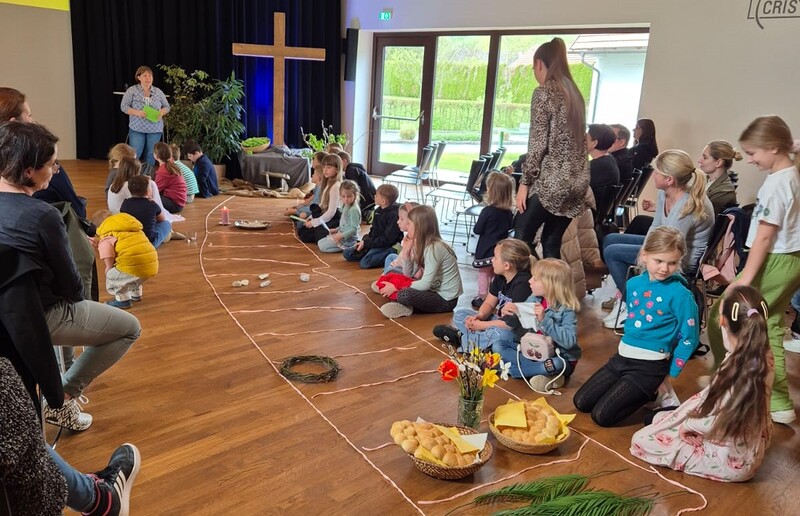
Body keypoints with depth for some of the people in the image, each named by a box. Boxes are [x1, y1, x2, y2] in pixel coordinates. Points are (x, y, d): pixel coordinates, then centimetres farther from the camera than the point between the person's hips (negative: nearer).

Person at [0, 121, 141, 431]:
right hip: (39, 317, -8)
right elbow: (70, 286, -15)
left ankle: (59, 379, 37)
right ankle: (62, 398, 7)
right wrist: (76, 298, 8)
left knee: (65, 306, 39)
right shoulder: (43, 216, -25)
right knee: (130, 328, 10)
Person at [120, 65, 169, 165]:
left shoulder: (158, 92, 9)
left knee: (151, 156, 4)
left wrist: (161, 113, -10)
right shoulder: (132, 90, 1)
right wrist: (137, 112, -18)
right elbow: (124, 106, -1)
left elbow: (167, 107, 13)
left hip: (155, 130, 2)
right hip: (137, 128, -2)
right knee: (134, 155, -8)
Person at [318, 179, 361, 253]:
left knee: (322, 246, -12)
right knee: (320, 243, 16)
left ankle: (347, 247, -9)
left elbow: (354, 228, -25)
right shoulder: (345, 206, 9)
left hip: (349, 238, -10)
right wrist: (337, 229, 16)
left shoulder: (354, 210, -21)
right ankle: (342, 246, 8)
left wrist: (342, 235, -32)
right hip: (342, 234, 10)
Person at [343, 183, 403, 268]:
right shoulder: (379, 210, 7)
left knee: (365, 263, -29)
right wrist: (364, 241, 0)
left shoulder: (394, 215, -21)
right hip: (374, 243, 9)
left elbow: (387, 239, -22)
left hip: (388, 247, -9)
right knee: (347, 254, 3)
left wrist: (366, 243, -20)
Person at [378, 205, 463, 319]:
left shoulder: (434, 248, -22)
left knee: (405, 295, -34)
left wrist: (396, 287, -17)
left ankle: (408, 307, -5)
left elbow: (425, 284, -24)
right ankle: (407, 305, -8)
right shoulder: (424, 245, 5)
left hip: (446, 300, -9)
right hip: (434, 291, 9)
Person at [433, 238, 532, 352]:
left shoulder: (523, 283, -26)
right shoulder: (500, 277, 1)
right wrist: (480, 316, -16)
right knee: (460, 315, 7)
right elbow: (489, 303, 8)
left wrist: (482, 325, -22)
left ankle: (461, 338, -17)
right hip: (499, 321, 9)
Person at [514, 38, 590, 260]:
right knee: (552, 244, 12)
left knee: (521, 239, 3)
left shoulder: (544, 92, -7)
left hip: (550, 181, -8)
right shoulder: (574, 93, 16)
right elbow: (576, 141, 16)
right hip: (577, 181, 8)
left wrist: (525, 182, -9)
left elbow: (537, 143, -13)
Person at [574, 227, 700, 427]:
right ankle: (640, 391, 20)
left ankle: (652, 392, 9)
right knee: (581, 402, 8)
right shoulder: (633, 284, 3)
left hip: (650, 366, -7)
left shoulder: (680, 294, -16)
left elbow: (690, 339, -10)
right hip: (622, 356, 7)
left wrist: (669, 375, -5)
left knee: (602, 416, -11)